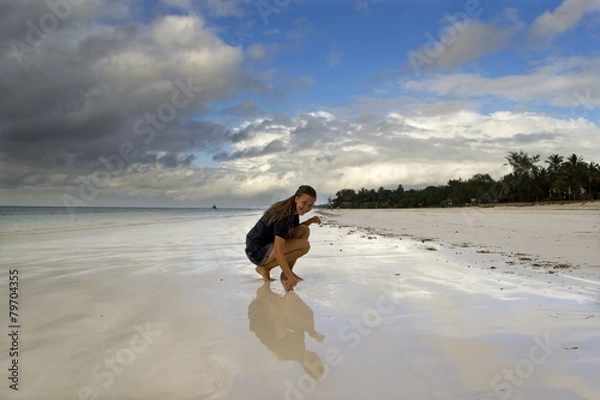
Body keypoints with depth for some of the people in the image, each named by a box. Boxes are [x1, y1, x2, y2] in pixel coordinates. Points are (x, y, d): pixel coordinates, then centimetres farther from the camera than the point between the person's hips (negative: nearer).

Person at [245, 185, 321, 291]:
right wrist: (290, 277, -33)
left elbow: (294, 230, 17)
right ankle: (265, 268, -6)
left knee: (304, 230, 2)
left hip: (269, 244, 9)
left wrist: (310, 221, 1)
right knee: (304, 245, -21)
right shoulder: (284, 216, -27)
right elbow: (278, 252, -31)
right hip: (257, 252, -9)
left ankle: (286, 273, 3)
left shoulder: (293, 210, -1)